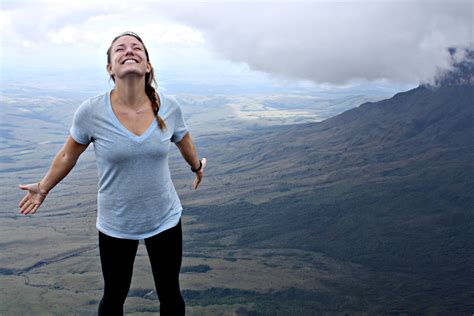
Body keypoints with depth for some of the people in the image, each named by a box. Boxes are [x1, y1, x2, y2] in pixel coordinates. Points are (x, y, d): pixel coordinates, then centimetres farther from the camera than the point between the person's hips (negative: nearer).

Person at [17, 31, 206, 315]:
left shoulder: (170, 108, -13)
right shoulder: (91, 112, -18)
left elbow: (185, 143, 9)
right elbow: (69, 155, 1)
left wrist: (197, 166, 26)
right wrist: (44, 187, 13)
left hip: (166, 219, 2)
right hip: (115, 225, -1)